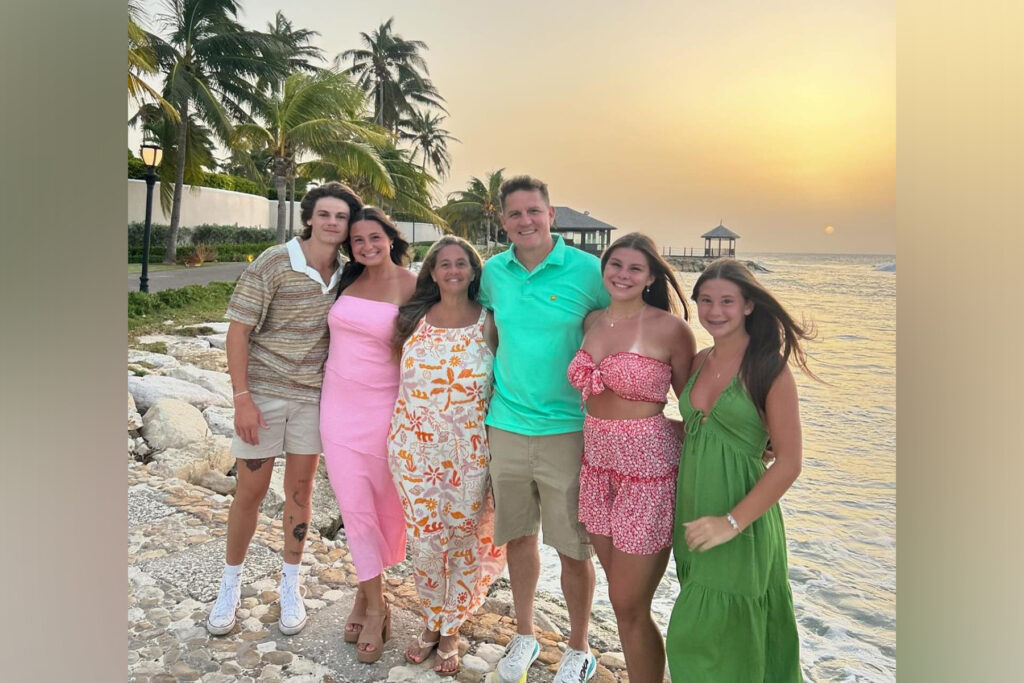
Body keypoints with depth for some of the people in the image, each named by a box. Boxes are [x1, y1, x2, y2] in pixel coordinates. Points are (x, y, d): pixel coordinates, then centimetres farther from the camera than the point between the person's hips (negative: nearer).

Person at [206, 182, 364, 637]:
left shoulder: (347, 274, 1)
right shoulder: (273, 263, -12)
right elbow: (238, 329, -11)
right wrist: (242, 397, -15)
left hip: (314, 394, 3)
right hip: (263, 392, -3)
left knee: (300, 488, 12)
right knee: (250, 491, 7)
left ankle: (290, 586, 29)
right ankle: (231, 583, 30)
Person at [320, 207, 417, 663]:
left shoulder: (410, 286, -9)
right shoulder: (348, 281, 5)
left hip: (383, 406, -4)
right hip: (338, 404, 4)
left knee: (380, 502, 10)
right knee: (353, 504, 6)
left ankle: (367, 591, 32)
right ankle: (375, 606, 21)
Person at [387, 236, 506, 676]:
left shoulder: (489, 324, -4)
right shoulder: (413, 320, 1)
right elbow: (395, 363, 16)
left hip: (470, 452, -1)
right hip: (415, 447, 2)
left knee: (463, 539, 8)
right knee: (424, 539, 9)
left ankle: (450, 630, 32)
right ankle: (431, 622, 34)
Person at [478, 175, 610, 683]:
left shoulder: (587, 270, -8)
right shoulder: (493, 272, 4)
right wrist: (498, 378, 11)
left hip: (567, 428, -3)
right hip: (506, 426, 4)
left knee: (572, 547, 6)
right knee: (517, 535, 16)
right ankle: (524, 636, 38)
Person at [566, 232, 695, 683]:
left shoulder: (669, 328, -10)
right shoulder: (592, 322, 7)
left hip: (647, 469, -6)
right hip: (598, 464, 6)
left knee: (629, 607, 3)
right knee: (621, 597, 17)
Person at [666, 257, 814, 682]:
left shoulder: (769, 368, -12)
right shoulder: (700, 362, 6)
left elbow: (789, 463, -15)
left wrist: (733, 521, -19)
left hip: (739, 523, -6)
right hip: (692, 512, 6)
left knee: (711, 639, 5)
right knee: (694, 635, 18)